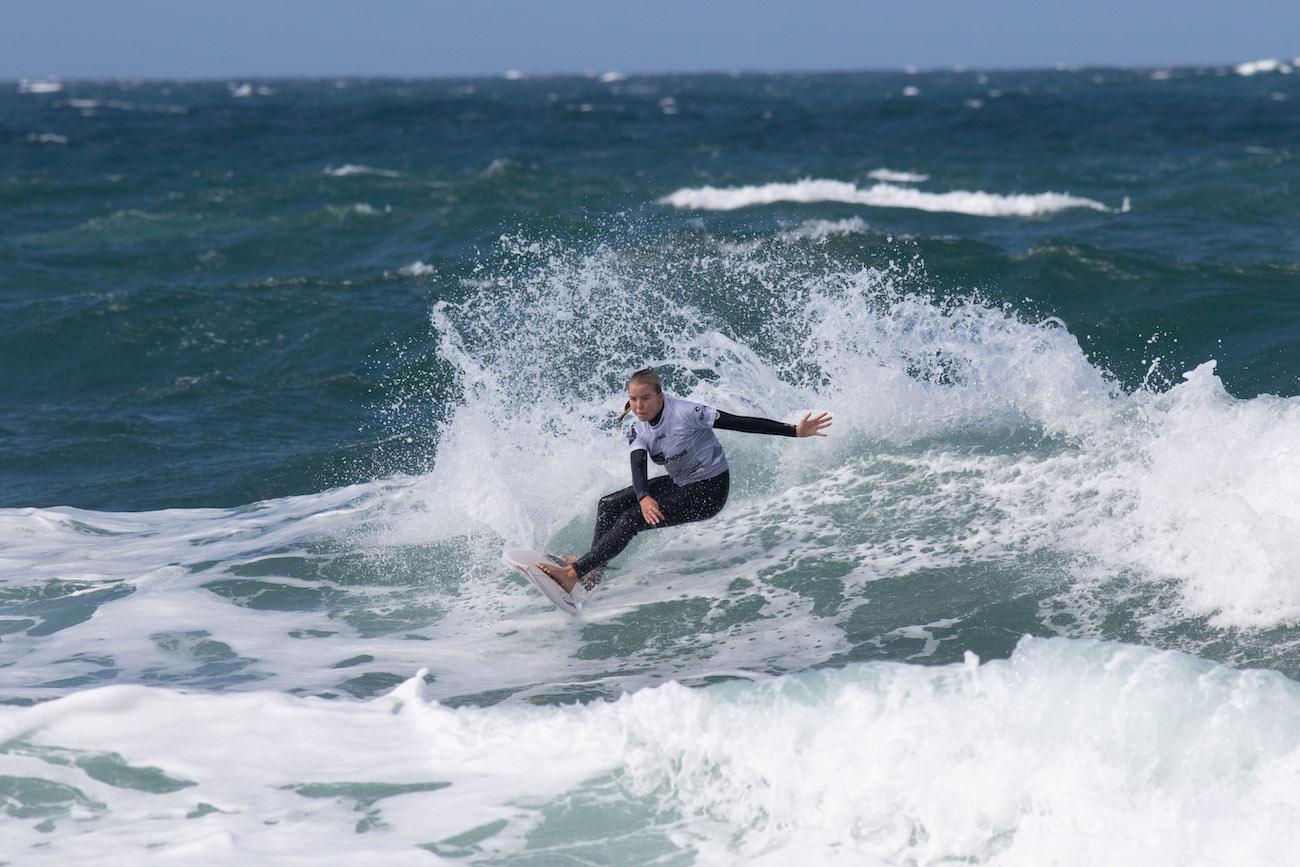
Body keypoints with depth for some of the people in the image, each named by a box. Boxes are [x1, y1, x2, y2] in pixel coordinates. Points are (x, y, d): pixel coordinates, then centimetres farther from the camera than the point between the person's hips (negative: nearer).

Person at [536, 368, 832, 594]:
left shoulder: (684, 413, -23)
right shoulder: (639, 430, -3)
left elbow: (740, 423, -25)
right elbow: (638, 468, -17)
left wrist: (794, 431, -30)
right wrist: (644, 498, -41)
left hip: (709, 491, -8)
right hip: (680, 483, 8)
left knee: (631, 520, -19)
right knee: (609, 505, 2)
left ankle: (573, 574, -21)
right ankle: (593, 573, 3)